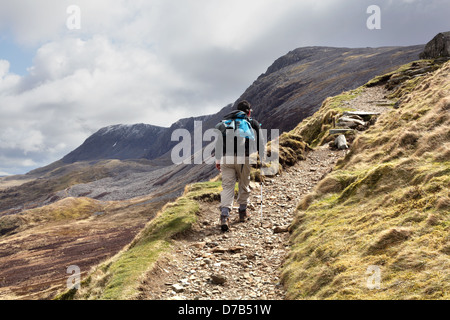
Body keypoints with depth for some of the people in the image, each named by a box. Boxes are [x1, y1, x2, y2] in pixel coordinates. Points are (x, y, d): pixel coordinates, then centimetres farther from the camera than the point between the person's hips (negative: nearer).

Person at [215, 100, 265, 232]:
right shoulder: (253, 123, 10)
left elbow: (218, 142, 16)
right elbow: (260, 143, 11)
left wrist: (218, 160, 21)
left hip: (226, 158, 2)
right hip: (244, 158, -2)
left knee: (227, 187, -1)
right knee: (244, 185, 17)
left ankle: (224, 215, -17)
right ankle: (242, 212, 28)